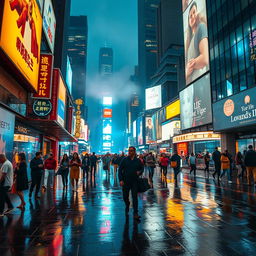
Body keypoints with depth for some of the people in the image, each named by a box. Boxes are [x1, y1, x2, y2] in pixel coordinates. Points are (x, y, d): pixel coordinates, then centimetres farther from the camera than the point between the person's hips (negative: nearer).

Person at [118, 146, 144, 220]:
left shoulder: (138, 161, 1)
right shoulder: (124, 160, -1)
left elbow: (142, 168, 15)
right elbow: (120, 170, 0)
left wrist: (140, 172, -8)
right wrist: (121, 180, -9)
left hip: (135, 181, -1)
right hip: (126, 181, 1)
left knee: (135, 197, -4)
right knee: (125, 197, 13)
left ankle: (135, 213, 5)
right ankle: (127, 206, 44)